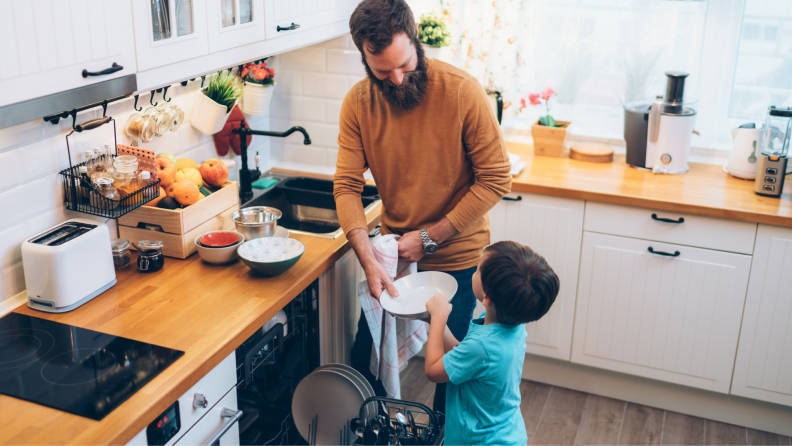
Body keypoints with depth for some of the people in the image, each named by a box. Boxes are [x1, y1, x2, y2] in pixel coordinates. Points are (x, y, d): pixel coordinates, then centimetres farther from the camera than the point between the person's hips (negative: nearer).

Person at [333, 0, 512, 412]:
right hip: (393, 254, 4)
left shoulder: (463, 91, -20)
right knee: (364, 358, 14)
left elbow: (495, 179, -17)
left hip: (456, 259, -3)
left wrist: (429, 237, -17)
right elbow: (347, 186, -11)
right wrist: (369, 260, -24)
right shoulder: (358, 103, -9)